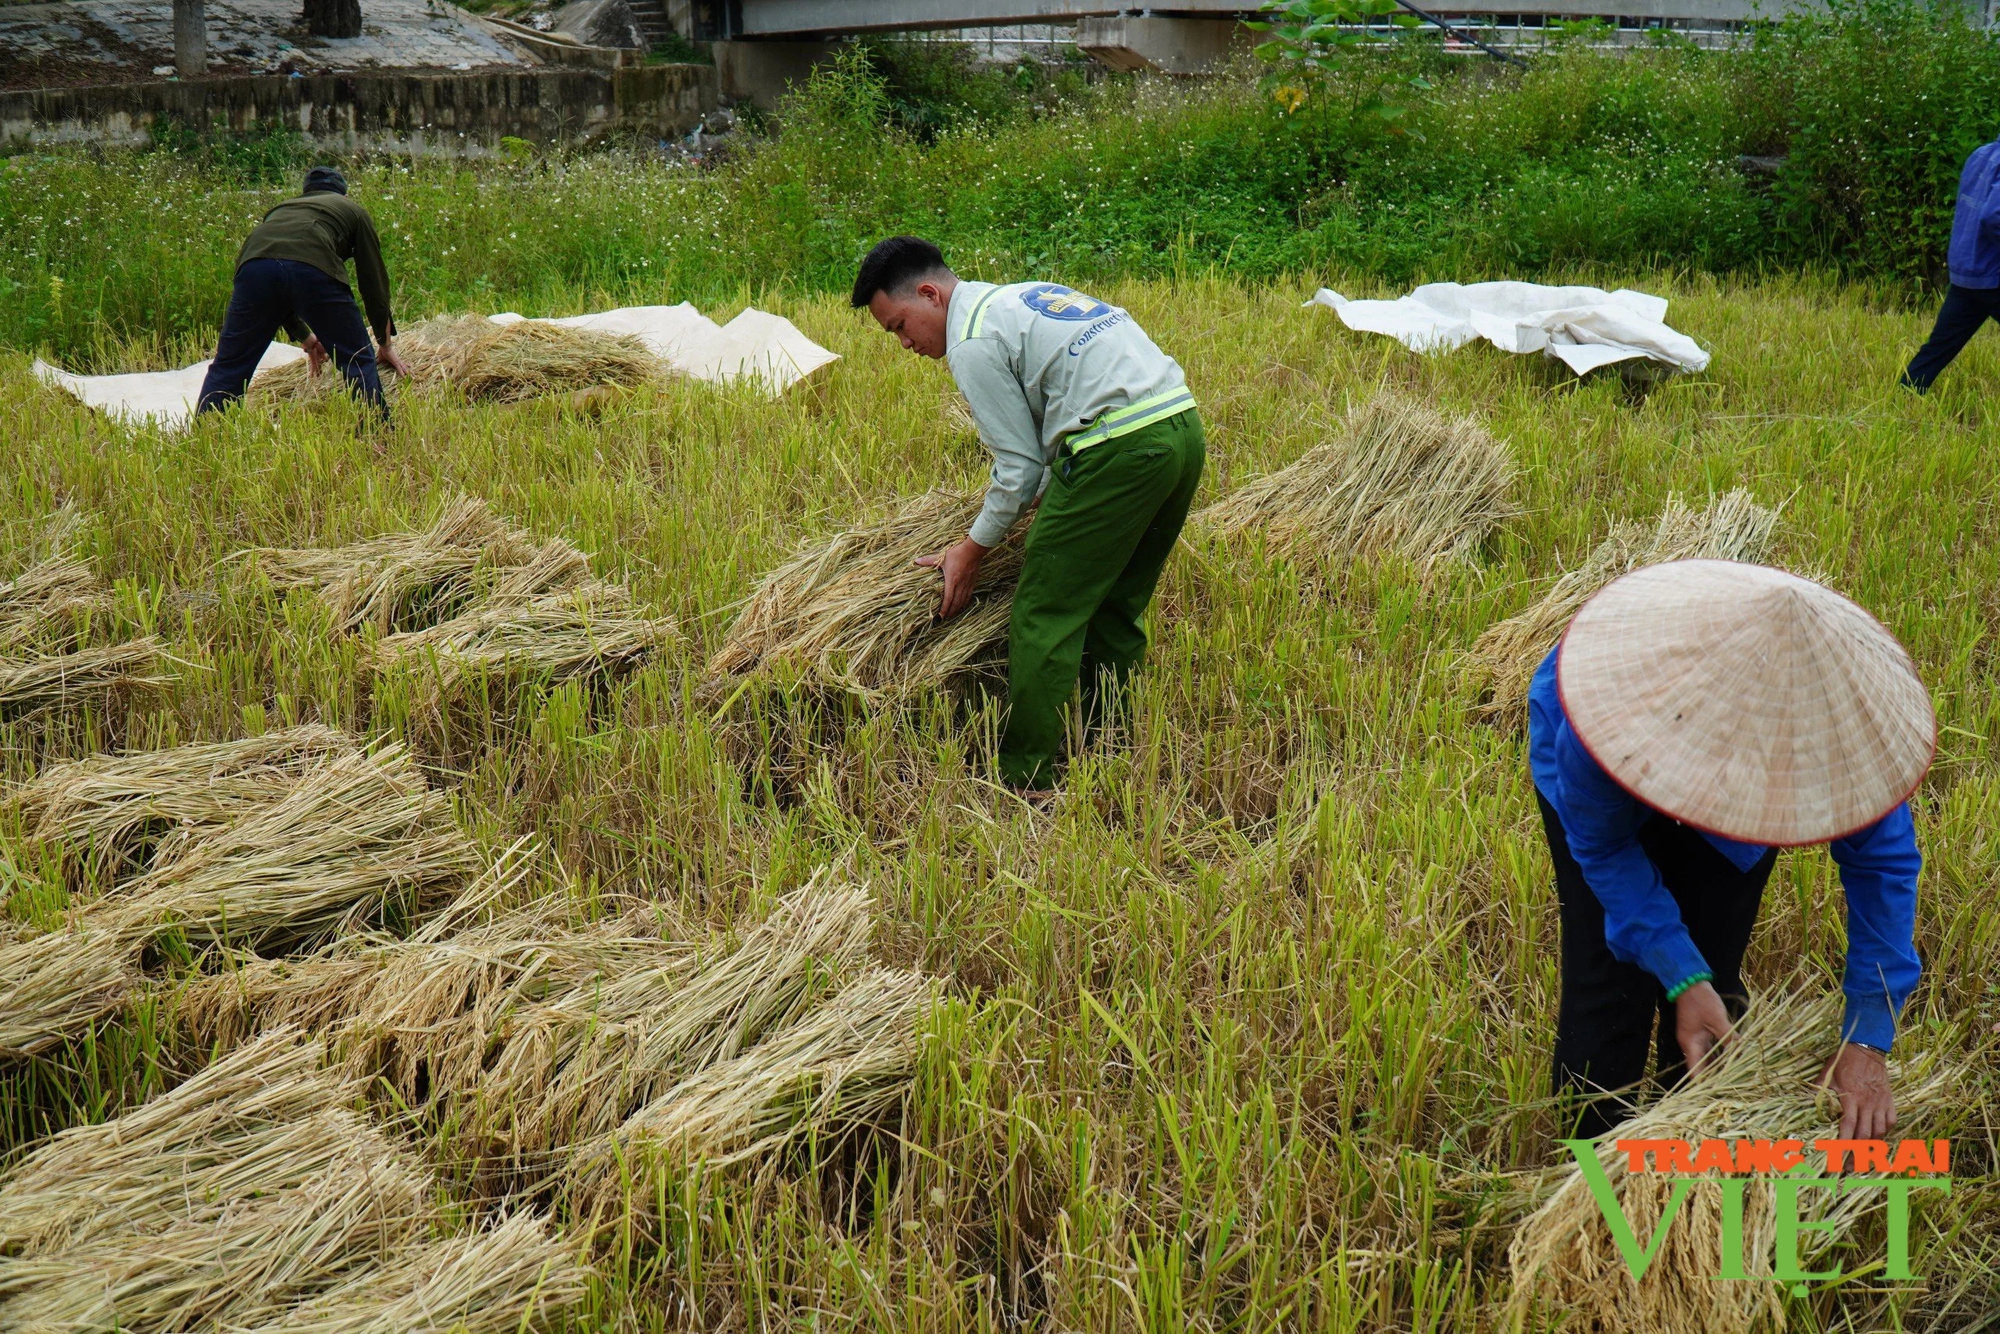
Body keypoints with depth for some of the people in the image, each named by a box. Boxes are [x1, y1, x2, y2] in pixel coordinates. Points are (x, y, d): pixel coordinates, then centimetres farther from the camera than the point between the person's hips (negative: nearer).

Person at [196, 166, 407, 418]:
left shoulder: (281, 209, 42)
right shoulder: (354, 210, 32)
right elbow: (374, 277, 29)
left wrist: (304, 337, 57)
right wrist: (386, 343, 37)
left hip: (254, 263, 3)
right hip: (314, 267, -3)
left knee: (228, 367, 13)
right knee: (359, 363, 9)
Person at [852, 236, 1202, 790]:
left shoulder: (973, 343, -4)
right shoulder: (1022, 296, 24)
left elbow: (1020, 466, -3)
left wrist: (972, 550, 9)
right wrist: (1041, 510, 31)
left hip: (1119, 449, -10)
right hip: (1184, 428, 10)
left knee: (1042, 617, -1)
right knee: (1115, 610, 19)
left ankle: (1027, 784, 2)